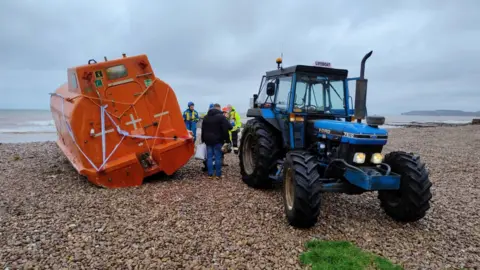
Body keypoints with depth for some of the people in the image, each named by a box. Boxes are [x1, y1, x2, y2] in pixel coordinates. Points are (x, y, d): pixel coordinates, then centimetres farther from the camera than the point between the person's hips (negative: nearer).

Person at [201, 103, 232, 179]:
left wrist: (203, 139, 20)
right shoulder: (221, 116, -11)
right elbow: (227, 128, -18)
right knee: (218, 157, 1)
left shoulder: (206, 117, 11)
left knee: (209, 157, 8)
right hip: (217, 140, -5)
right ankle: (218, 174, 5)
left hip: (208, 140, 6)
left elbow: (203, 129, 15)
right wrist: (227, 139, -13)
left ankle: (210, 174, 9)